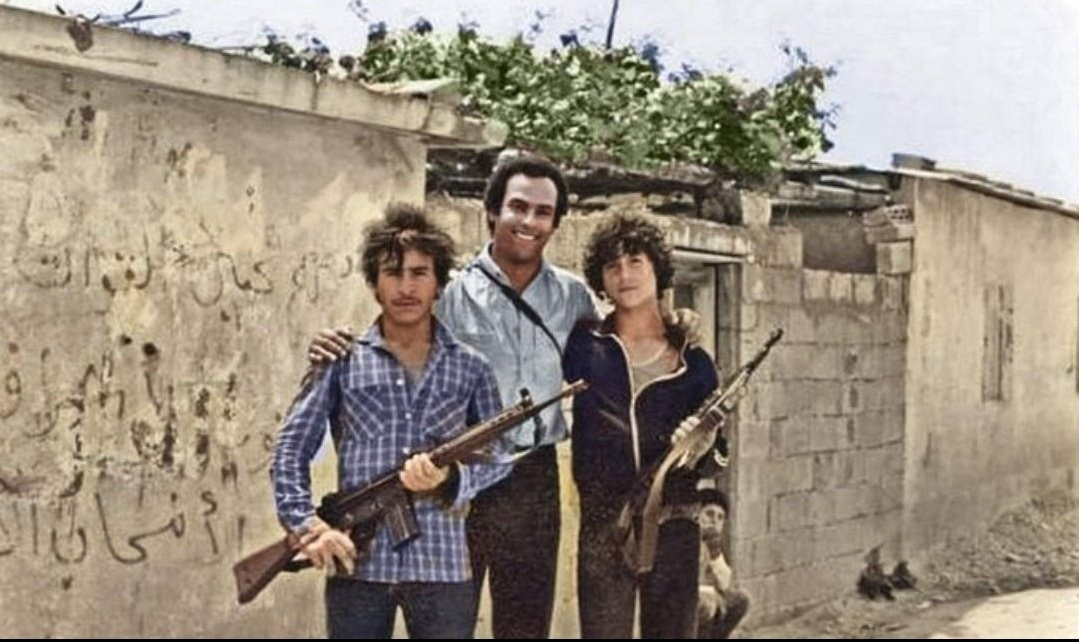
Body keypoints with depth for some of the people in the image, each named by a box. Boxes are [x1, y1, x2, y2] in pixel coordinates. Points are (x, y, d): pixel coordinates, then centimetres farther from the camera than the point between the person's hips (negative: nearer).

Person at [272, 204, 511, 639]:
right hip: (356, 564, -1)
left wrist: (450, 480, -12)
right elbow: (292, 450, 5)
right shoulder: (341, 362, 6)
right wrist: (307, 526, -9)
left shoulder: (470, 368, 9)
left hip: (443, 566, 1)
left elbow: (499, 455, 8)